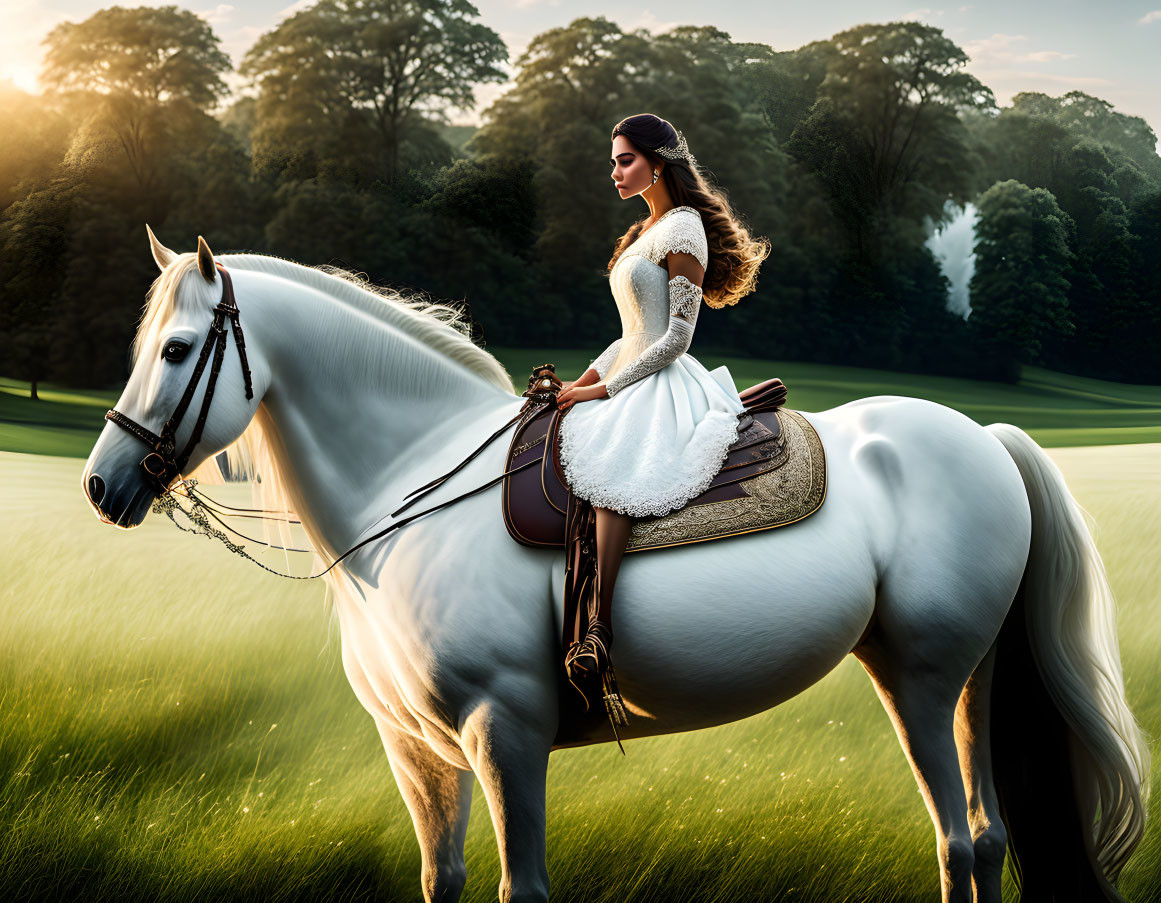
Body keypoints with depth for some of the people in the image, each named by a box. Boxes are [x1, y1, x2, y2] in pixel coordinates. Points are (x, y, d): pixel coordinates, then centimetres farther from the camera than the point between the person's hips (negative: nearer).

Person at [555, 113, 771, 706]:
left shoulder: (683, 228, -9)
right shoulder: (645, 230, 20)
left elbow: (676, 336, -14)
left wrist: (605, 388, -12)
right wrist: (586, 378, 9)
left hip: (664, 383, -11)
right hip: (628, 380, 11)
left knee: (607, 468, -35)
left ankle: (600, 628, -41)